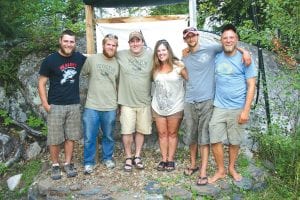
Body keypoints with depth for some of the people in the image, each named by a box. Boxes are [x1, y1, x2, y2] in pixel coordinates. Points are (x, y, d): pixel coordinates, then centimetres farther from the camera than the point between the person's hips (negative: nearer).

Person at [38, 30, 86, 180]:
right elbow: (41, 83, -3)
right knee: (54, 138, 4)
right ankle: (55, 165, 22)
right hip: (55, 106, -2)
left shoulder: (79, 58, 2)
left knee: (70, 136, 10)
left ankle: (68, 163, 25)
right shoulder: (50, 60, -6)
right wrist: (45, 104, -10)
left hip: (74, 105, 3)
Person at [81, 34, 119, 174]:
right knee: (89, 137, 5)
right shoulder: (91, 59, -2)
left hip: (110, 107, 2)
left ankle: (107, 158, 36)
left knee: (109, 136, 16)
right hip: (92, 106, -2)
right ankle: (89, 162, 23)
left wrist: (119, 102, 10)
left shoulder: (117, 64, 4)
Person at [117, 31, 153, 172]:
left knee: (141, 130, 12)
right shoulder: (121, 55, -4)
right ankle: (128, 157, 23)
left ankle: (137, 156, 29)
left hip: (144, 102, 1)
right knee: (127, 131, 3)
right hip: (127, 102, -1)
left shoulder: (150, 55, -2)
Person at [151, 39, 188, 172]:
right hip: (158, 107, 3)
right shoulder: (155, 68, 4)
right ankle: (163, 159, 21)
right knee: (162, 134, 10)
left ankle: (170, 160, 20)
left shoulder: (178, 66, -8)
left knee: (172, 134, 9)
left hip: (175, 107, -3)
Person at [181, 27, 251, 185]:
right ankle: (193, 164, 31)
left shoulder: (210, 49, -2)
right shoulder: (185, 57, 12)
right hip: (189, 101, 5)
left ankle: (203, 172, 9)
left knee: (204, 137, -1)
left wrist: (244, 51, -11)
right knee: (191, 135, 13)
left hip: (206, 101, -4)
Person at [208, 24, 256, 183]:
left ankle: (232, 168, 34)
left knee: (235, 141, 11)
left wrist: (246, 110, -12)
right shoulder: (216, 57, 3)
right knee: (215, 140, 2)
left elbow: (251, 86, -7)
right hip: (219, 107, 2)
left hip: (237, 109, -2)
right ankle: (220, 171, 22)